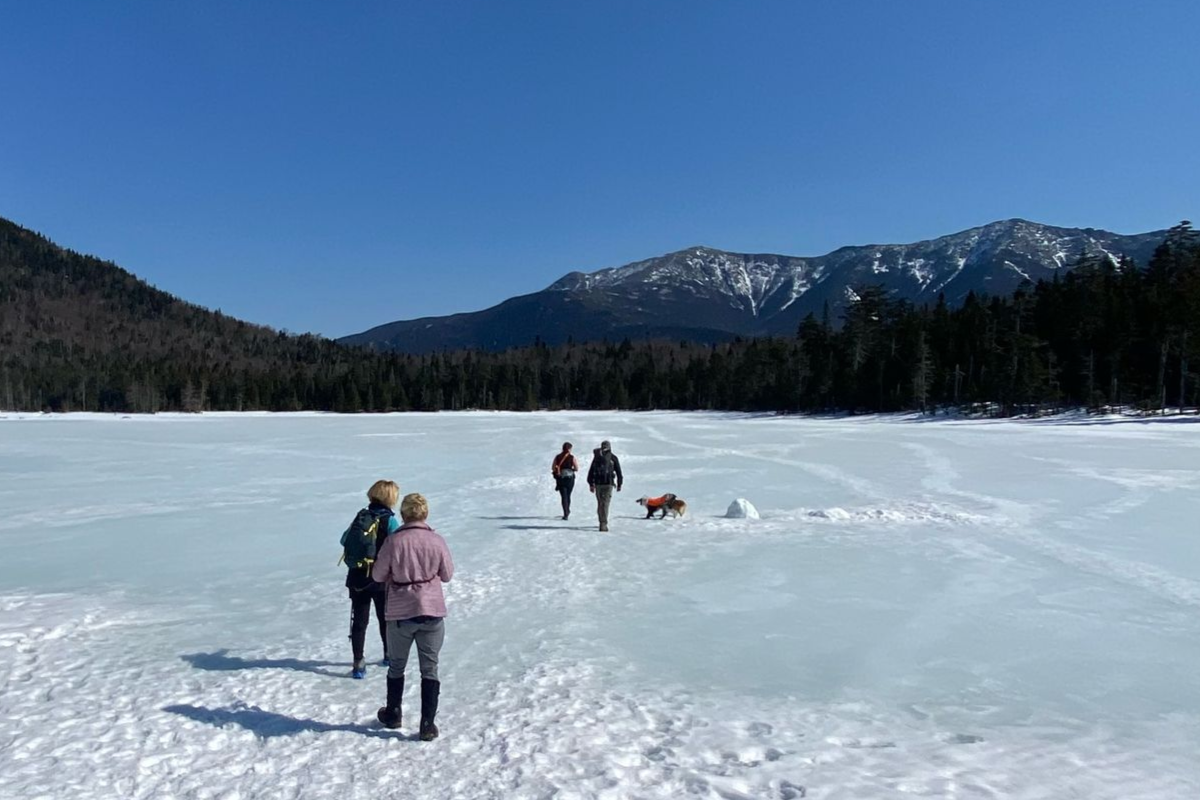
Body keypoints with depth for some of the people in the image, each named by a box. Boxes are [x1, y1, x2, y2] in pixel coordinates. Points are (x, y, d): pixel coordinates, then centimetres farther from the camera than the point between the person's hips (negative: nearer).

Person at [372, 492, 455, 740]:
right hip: (432, 612, 0)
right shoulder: (437, 541, -9)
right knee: (430, 669, 11)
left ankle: (393, 714, 36)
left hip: (400, 613, 0)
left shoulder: (394, 541, -13)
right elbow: (447, 575, 2)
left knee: (396, 666, 21)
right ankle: (428, 724, 12)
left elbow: (378, 575, -3)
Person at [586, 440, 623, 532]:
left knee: (600, 503, 15)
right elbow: (618, 472, 3)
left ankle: (602, 523, 21)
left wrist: (591, 484, 16)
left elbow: (591, 471, 10)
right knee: (605, 504, -6)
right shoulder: (613, 457, 3)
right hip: (608, 483, -3)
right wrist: (619, 484, 10)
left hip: (598, 483, 3)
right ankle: (603, 524, -14)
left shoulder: (596, 457, 9)